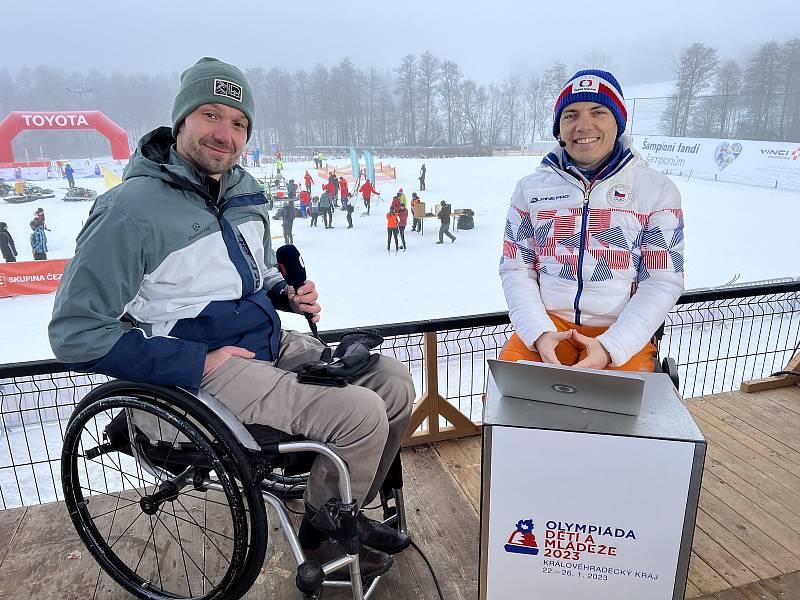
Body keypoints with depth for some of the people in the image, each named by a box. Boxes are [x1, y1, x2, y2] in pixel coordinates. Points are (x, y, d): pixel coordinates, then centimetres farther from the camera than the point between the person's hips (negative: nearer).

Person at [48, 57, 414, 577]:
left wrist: (286, 294, 0)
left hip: (272, 345, 8)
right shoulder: (133, 207, -16)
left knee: (394, 383, 0)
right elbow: (77, 333, -15)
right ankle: (323, 535, 8)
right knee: (360, 415, -22)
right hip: (206, 371, -8)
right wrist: (197, 363, -19)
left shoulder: (243, 192, 8)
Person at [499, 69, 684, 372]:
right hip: (547, 325, 2)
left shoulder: (657, 189, 2)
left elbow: (662, 281, -1)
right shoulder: (531, 188, 7)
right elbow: (516, 268, 5)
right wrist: (540, 333, -12)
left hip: (621, 333, -1)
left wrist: (609, 347, -15)